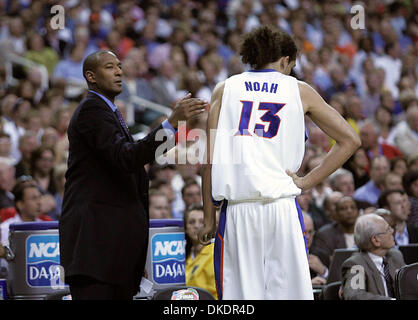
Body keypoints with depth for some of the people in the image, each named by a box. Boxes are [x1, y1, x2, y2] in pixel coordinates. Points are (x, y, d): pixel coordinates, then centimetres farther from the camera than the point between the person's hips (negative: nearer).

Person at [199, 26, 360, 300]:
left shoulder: (225, 89, 12)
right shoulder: (299, 90, 10)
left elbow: (211, 160, 6)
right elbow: (350, 140, 8)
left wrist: (209, 218, 10)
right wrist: (307, 181, 7)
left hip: (237, 212, 1)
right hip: (283, 208, -1)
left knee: (239, 295, 2)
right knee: (288, 293, 2)